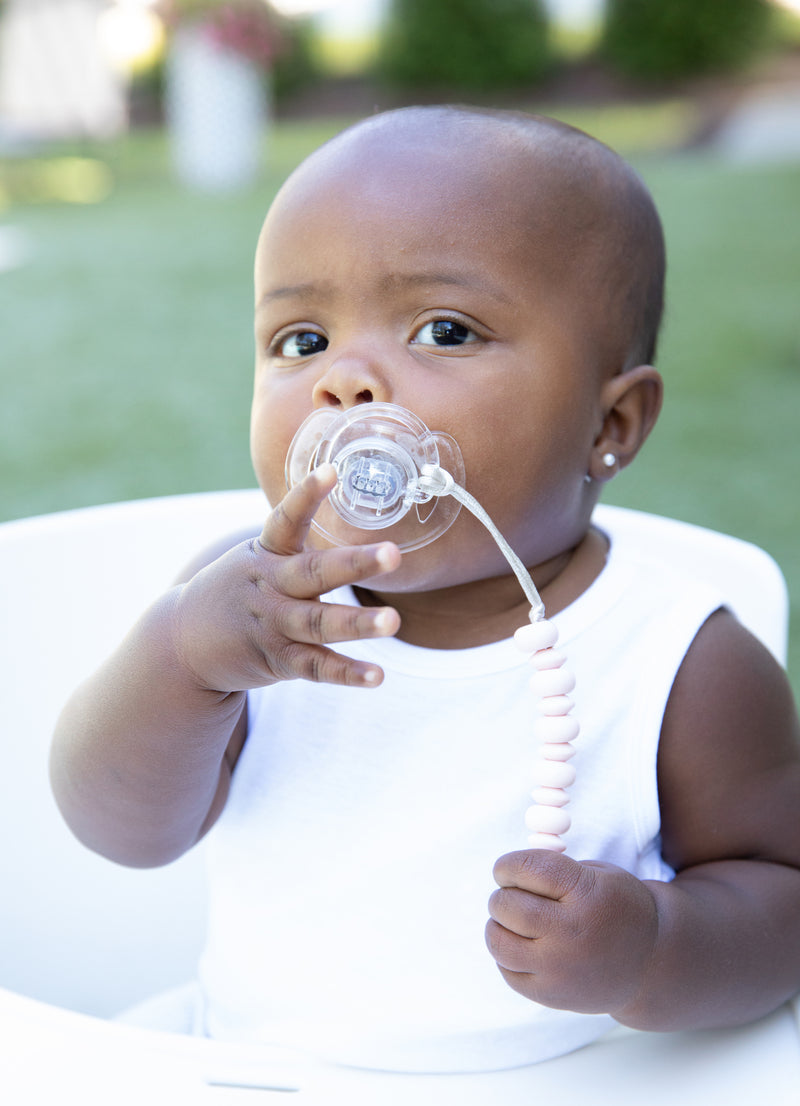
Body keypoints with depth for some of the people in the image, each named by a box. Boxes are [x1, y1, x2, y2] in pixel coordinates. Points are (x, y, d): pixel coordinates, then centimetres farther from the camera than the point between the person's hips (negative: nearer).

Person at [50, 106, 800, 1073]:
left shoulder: (684, 671, -14)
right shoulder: (249, 597, -7)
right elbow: (121, 828, -9)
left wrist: (654, 956, -26)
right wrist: (181, 658, -27)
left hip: (558, 1091, -3)